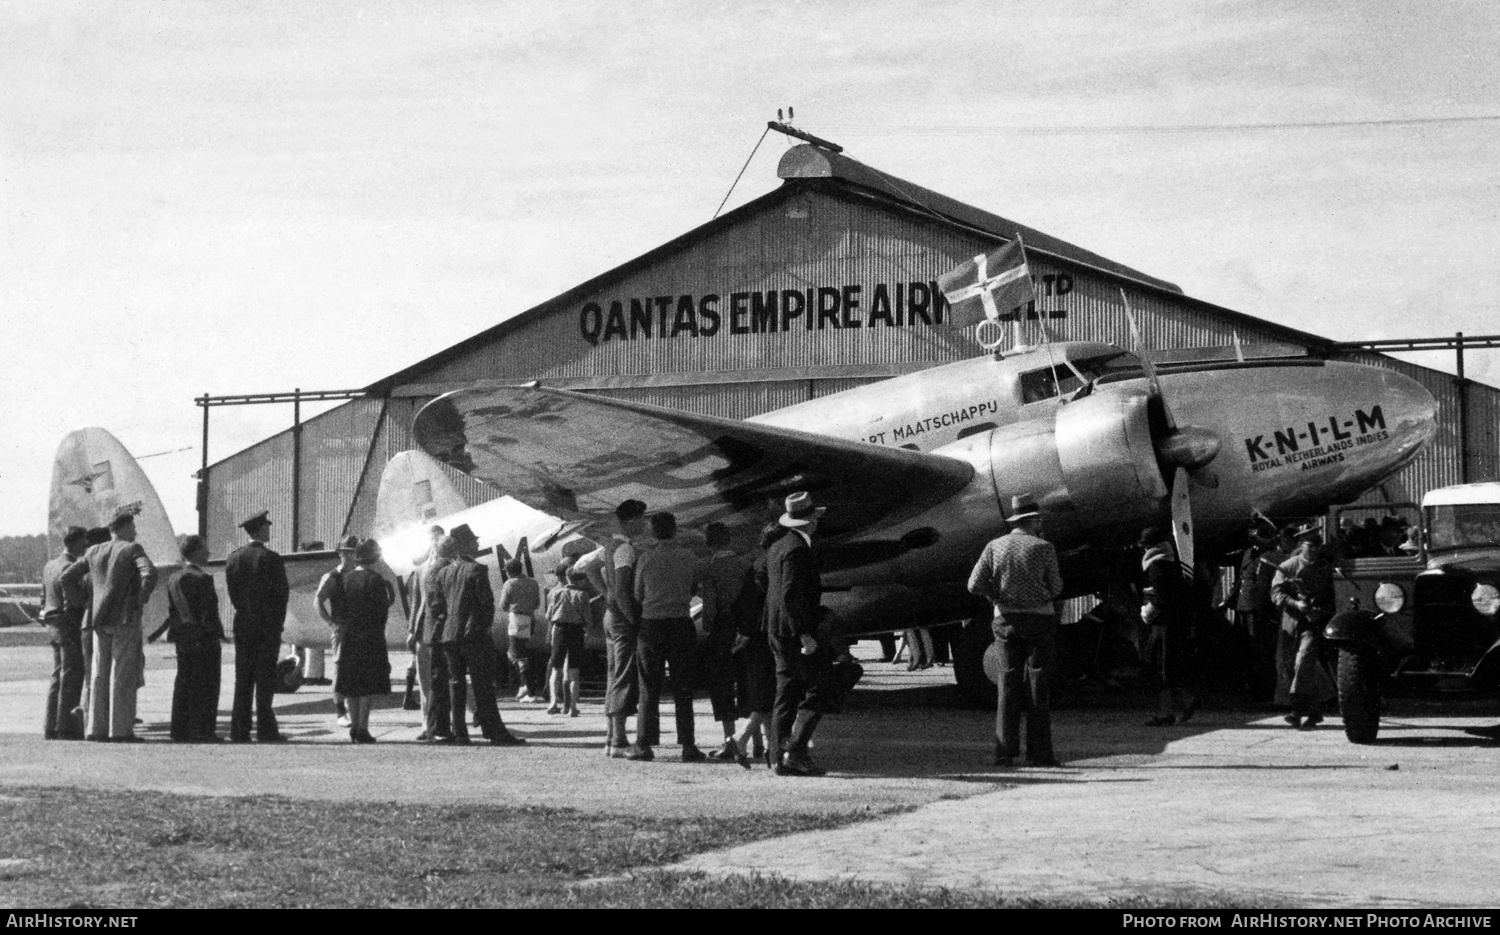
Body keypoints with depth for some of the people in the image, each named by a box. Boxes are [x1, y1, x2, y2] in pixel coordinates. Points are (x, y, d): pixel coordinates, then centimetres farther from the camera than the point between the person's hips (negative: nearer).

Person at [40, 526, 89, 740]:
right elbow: (70, 604, -20)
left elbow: (44, 600, 17)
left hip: (54, 627, 9)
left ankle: (50, 726, 16)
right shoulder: (70, 568, -16)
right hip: (70, 626, -9)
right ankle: (65, 727, -4)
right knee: (71, 677, -4)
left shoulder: (49, 567, 12)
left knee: (57, 676, 14)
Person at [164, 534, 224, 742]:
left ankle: (180, 731, 14)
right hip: (204, 638, -7)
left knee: (183, 684, 12)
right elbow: (209, 613, -16)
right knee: (205, 686, -1)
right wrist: (216, 634, -10)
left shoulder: (173, 579, 8)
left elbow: (172, 612, 10)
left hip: (183, 639, 7)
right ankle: (201, 731, -2)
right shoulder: (203, 579, -14)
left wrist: (176, 635, 15)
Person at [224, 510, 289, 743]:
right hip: (268, 625, -4)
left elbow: (232, 592, 8)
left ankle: (239, 730, 5)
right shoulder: (271, 559, -9)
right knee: (265, 679, -3)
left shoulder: (234, 558, 5)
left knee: (243, 679, 7)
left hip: (243, 625, 4)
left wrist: (245, 613, 13)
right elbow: (281, 593, -7)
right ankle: (265, 730, -4)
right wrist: (278, 623, 3)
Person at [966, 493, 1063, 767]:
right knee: (1039, 686, 3)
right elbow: (1055, 588, -3)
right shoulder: (1043, 548, -7)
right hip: (1040, 619, -3)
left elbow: (975, 585, -6)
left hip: (1006, 620, 3)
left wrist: (999, 596, 7)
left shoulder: (994, 547, 1)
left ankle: (1004, 751, 2)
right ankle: (1039, 752, 1)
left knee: (1008, 684, 8)